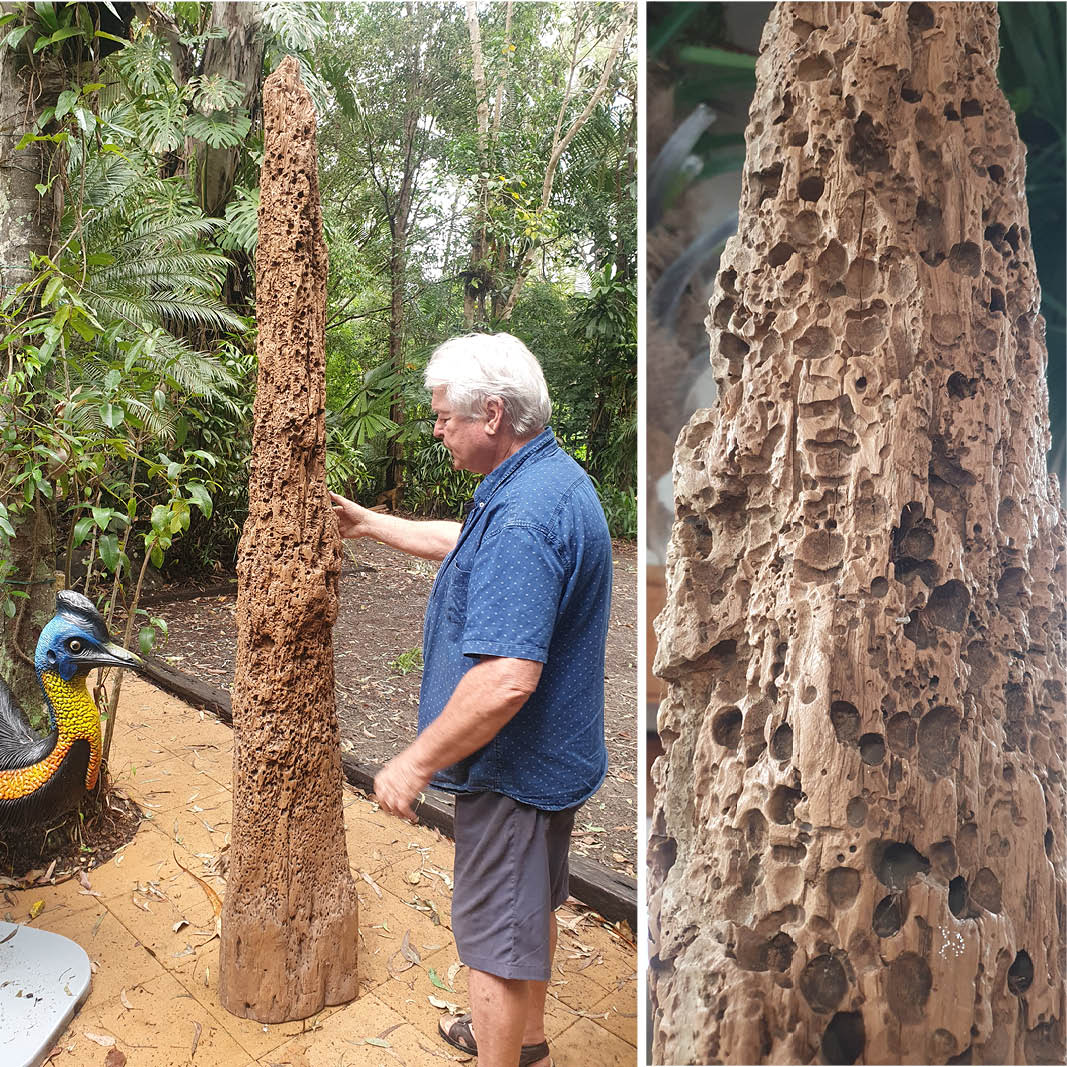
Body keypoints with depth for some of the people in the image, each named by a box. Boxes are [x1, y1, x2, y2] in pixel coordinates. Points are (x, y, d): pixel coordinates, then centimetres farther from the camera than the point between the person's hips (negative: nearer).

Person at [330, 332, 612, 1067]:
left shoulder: (523, 519, -30)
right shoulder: (554, 477, 4)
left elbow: (506, 680, -35)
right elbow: (464, 545, 21)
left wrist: (418, 761, -22)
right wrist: (368, 524, 23)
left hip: (515, 766, -11)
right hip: (552, 755, 11)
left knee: (496, 930, 10)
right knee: (533, 904, 28)